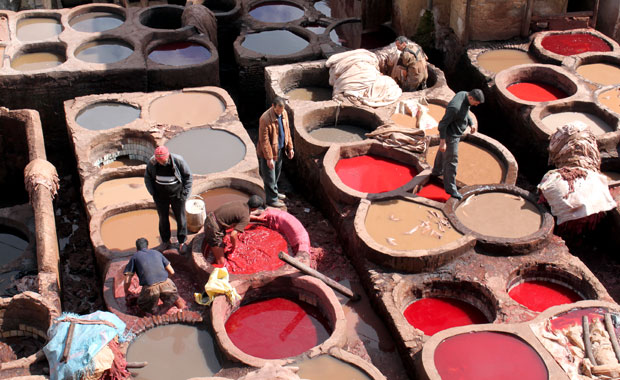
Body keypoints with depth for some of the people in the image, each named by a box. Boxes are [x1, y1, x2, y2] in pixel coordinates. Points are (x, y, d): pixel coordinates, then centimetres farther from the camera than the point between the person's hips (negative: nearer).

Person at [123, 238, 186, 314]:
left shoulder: (135, 257, 20)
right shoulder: (156, 253, 26)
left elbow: (127, 281, 15)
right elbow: (171, 271, 25)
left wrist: (126, 292, 34)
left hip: (150, 288, -2)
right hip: (165, 284, 2)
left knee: (142, 305, 22)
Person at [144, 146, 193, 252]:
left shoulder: (178, 161, -22)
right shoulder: (152, 163, -15)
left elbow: (188, 176, -7)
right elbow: (147, 178, 4)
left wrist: (185, 193, -9)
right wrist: (153, 193, -1)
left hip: (177, 195, -2)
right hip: (161, 196, 2)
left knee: (180, 218, 7)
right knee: (163, 218, 14)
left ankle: (182, 242, 24)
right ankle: (166, 241, 33)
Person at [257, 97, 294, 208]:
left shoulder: (284, 113, -4)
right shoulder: (265, 119, -28)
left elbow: (287, 131, 9)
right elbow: (264, 140, -24)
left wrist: (290, 148, 10)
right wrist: (269, 158, -23)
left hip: (280, 150, 7)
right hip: (269, 152, -7)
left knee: (276, 174, 24)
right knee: (269, 177, 6)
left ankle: (274, 192, 44)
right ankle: (272, 199, 19)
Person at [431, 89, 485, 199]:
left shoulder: (464, 95, -7)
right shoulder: (455, 107, -36)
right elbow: (443, 124, -29)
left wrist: (471, 123, 1)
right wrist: (442, 141, -27)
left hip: (455, 132, 10)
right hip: (450, 135, -10)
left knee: (443, 152, 31)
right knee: (451, 161, -2)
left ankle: (437, 171, 56)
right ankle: (450, 188, 9)